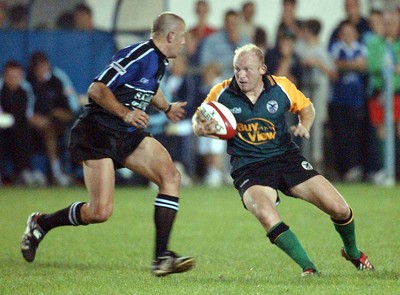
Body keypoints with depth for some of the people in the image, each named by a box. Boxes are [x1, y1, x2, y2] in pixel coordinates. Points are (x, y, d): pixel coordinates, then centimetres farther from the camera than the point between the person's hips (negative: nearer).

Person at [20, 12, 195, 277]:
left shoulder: (159, 60, 10)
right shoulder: (137, 56, -20)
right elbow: (97, 89, -24)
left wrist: (167, 108, 49)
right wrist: (125, 113, -35)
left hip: (128, 135, 9)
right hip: (98, 133, -9)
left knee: (170, 176, -13)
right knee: (101, 212, -15)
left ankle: (162, 258, -13)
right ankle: (41, 223, 12)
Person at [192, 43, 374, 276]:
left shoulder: (281, 87, -4)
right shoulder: (222, 93, -8)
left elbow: (306, 107, 14)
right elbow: (198, 122, 5)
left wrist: (304, 126, -7)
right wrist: (201, 128, -18)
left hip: (287, 158, 2)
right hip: (249, 169, -2)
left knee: (340, 210, -5)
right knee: (267, 216, -35)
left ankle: (352, 252, 27)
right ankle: (308, 267, -21)